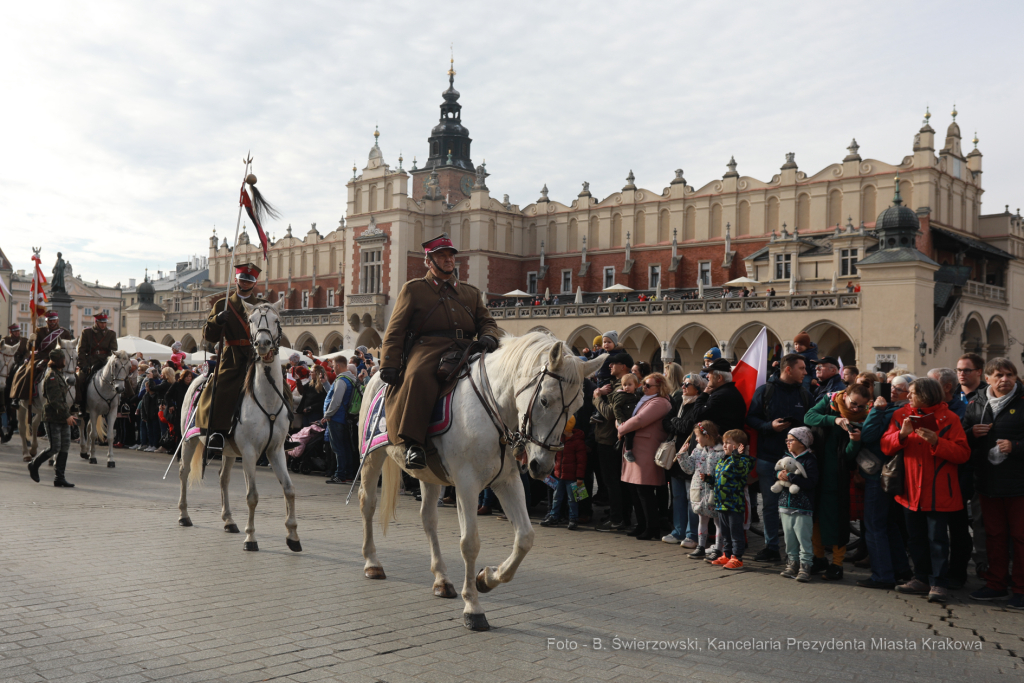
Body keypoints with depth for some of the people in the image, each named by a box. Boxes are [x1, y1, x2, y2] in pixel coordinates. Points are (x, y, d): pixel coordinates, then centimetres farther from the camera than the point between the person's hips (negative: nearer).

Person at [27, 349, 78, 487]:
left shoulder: (59, 374, 16)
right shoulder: (51, 376, -13)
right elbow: (54, 401, -20)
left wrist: (68, 414, 21)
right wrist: (67, 415, -21)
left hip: (63, 419, 9)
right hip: (53, 418, -9)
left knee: (65, 447, 4)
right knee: (55, 447, -5)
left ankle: (59, 478, 6)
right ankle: (34, 465, 20)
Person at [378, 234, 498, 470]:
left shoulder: (471, 292, 29)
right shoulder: (413, 289, 17)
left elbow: (486, 320, 23)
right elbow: (395, 330, 10)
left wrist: (488, 336, -4)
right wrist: (389, 364, -4)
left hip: (464, 351, 4)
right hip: (427, 349, -4)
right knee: (418, 377, -37)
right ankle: (413, 443, -39)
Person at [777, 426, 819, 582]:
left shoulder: (809, 460, -9)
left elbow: (812, 482, -19)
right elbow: (776, 474, 19)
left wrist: (790, 477, -20)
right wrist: (779, 475, -5)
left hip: (802, 508, -7)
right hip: (785, 506, 7)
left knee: (804, 538, -3)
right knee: (789, 538, 11)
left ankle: (805, 565, 2)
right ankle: (792, 563, 20)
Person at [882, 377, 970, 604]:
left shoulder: (948, 418, -5)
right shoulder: (902, 415, 6)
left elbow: (963, 453, -11)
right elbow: (886, 447, 1)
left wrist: (936, 441, -23)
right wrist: (902, 434, -17)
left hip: (938, 491, -5)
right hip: (912, 490, 5)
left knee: (937, 538, -2)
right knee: (916, 537, 13)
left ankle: (938, 584, 5)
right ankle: (922, 579, 25)